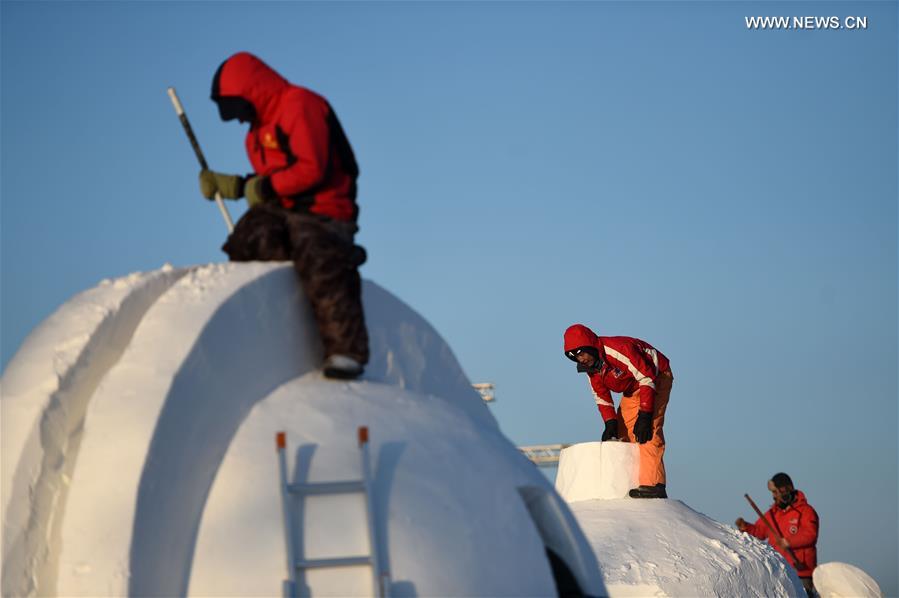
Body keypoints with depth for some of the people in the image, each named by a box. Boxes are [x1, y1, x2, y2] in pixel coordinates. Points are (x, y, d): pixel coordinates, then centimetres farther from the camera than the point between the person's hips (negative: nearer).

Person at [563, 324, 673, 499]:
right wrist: (610, 423, -8)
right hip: (632, 388, 9)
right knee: (623, 431, 2)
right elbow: (601, 397, 5)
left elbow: (647, 378, -32)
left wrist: (644, 416, -33)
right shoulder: (591, 366, -6)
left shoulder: (618, 349, -34)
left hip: (656, 378, -9)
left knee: (648, 431, -22)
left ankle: (653, 484, -29)